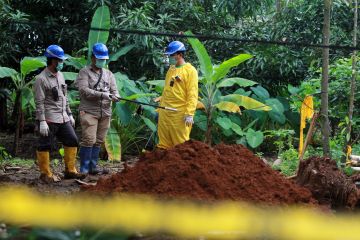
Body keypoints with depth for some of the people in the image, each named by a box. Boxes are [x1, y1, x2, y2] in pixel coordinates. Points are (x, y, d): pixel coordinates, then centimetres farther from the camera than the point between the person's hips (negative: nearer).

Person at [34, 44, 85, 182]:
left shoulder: (60, 75, 12)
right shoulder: (41, 79, -12)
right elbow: (39, 102, -15)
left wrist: (69, 114, 18)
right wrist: (42, 121, -19)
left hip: (62, 118, 8)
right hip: (49, 119, -8)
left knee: (72, 141, 7)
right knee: (45, 146, 0)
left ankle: (70, 171, 15)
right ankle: (45, 174, 9)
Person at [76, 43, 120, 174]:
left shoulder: (108, 74, 19)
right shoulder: (84, 72, 1)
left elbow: (114, 89, 10)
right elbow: (83, 90, -13)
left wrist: (115, 96, -15)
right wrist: (101, 95, -22)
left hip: (105, 113, 5)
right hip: (89, 111, -5)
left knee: (99, 141, 7)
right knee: (89, 140, -12)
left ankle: (93, 166, 14)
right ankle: (84, 168, -7)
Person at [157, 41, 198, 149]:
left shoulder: (190, 70, -6)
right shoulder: (171, 69, 17)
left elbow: (192, 94, -12)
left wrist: (189, 114, -18)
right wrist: (160, 107, 19)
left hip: (180, 114, -7)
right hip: (165, 113, 7)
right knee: (163, 144, 9)